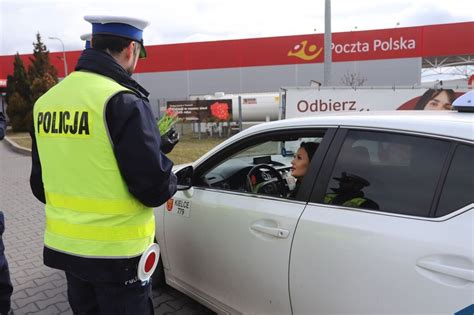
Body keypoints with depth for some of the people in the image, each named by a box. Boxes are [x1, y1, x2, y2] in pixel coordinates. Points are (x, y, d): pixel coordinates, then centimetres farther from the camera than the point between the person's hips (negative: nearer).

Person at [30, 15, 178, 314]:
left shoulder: (46, 101, 3)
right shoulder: (122, 101, -20)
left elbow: (39, 184, 11)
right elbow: (154, 187, -21)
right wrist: (169, 180, 0)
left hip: (63, 245, 7)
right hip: (115, 252, -7)